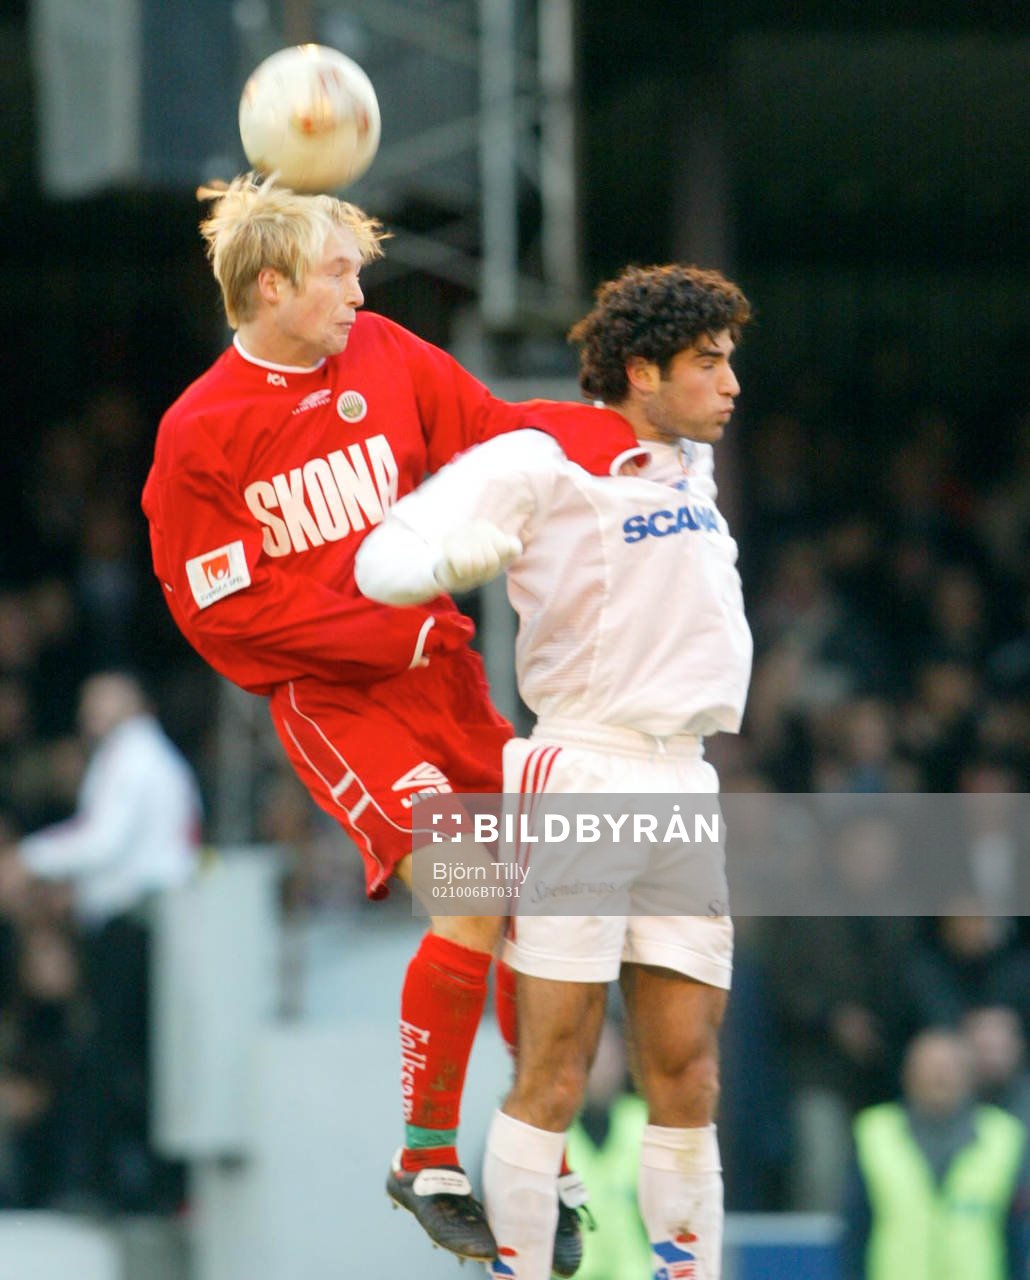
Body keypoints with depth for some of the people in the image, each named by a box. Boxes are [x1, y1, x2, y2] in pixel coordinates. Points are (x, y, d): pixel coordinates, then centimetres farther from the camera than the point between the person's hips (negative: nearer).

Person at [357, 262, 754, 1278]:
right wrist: (451, 558, -29)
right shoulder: (540, 464, -7)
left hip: (682, 787, 7)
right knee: (552, 1082, -9)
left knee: (686, 1085, 3)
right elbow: (385, 557, -11)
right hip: (580, 777, -7)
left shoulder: (690, 468, 15)